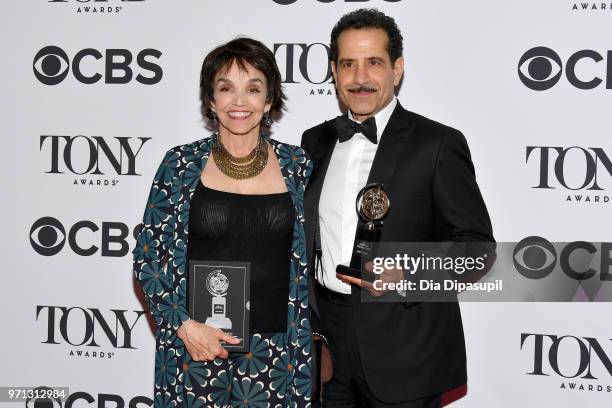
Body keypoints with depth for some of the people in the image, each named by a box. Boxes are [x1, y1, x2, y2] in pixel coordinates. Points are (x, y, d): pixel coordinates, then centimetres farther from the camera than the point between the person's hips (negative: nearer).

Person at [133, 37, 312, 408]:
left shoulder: (297, 165, 1)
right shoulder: (182, 164, -2)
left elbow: (308, 260, 8)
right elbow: (148, 256, 0)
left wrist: (313, 344, 3)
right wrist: (184, 325, -10)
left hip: (276, 348, 1)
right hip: (196, 346, -1)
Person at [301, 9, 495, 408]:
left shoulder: (438, 143, -8)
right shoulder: (316, 141, 8)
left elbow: (477, 243, -8)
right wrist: (308, 326, 9)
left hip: (406, 349, -4)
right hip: (327, 336, 5)